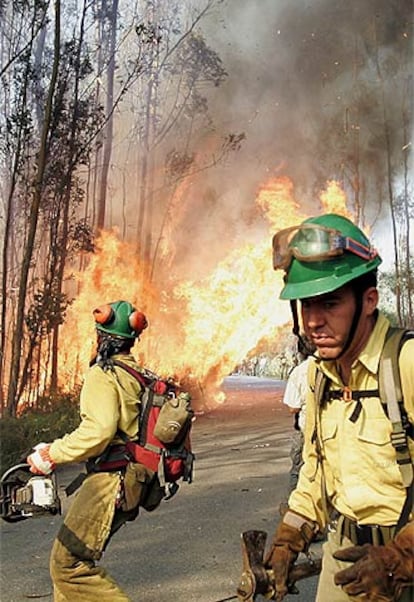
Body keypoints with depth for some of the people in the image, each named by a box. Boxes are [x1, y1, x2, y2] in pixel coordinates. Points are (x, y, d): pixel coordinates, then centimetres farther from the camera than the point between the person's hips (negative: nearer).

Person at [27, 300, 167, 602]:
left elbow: (98, 431, -26)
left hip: (111, 481, -9)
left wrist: (50, 455, -16)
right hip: (133, 481, 10)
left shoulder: (104, 375, -13)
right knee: (72, 555, 17)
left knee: (67, 564, -6)